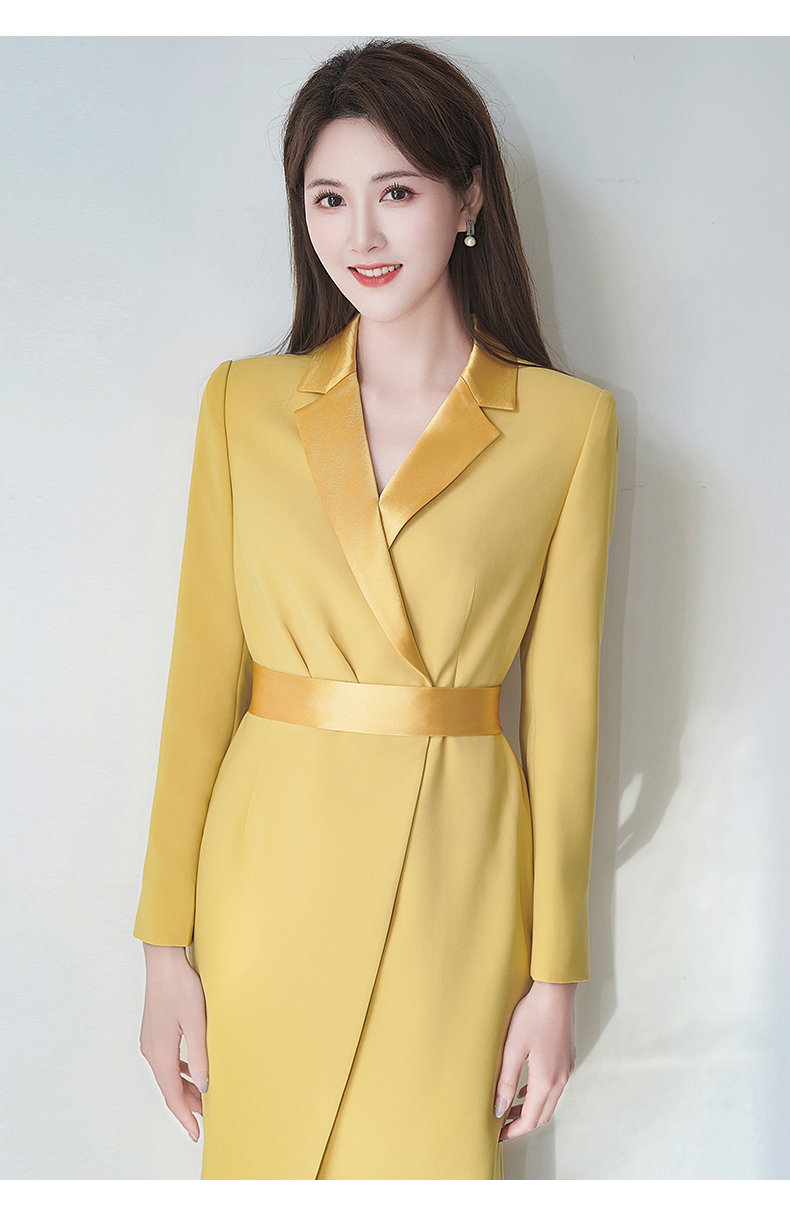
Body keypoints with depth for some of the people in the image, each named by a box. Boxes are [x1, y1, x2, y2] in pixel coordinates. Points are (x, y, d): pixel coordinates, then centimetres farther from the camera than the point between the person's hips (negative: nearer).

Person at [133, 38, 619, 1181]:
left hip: (455, 877, -1)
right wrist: (165, 943, 0)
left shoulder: (567, 423, -3)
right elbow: (202, 672, 1)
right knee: (261, 1160, 13)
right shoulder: (244, 402, 2)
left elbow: (563, 703, -1)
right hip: (269, 871, 2)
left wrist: (556, 973, 0)